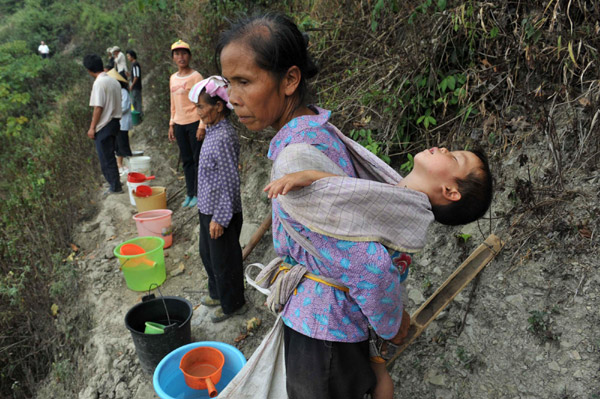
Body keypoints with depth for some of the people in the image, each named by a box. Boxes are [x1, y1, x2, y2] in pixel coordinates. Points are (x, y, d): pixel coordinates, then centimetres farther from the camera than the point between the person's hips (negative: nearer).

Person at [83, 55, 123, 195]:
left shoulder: (99, 83, -17)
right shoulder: (114, 81, 8)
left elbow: (98, 107, -20)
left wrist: (92, 127, -13)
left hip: (104, 125, -9)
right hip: (114, 122, 9)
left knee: (106, 157, 1)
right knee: (109, 155, 20)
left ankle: (115, 187, 8)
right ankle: (114, 182, 30)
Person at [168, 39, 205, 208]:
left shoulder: (196, 77, -8)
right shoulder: (173, 78, 12)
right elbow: (173, 104, 18)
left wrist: (202, 126, -16)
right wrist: (171, 124, 14)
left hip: (194, 123, -7)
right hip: (179, 124, 7)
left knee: (197, 159, 1)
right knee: (186, 160, 11)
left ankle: (198, 194, 11)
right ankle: (190, 194, 20)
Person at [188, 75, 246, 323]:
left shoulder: (224, 138, -25)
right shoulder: (213, 131, 5)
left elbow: (230, 182, -25)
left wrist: (219, 219, -21)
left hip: (221, 213, -10)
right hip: (208, 209, 10)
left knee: (224, 260, 8)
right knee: (208, 254, 24)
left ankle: (232, 304, 29)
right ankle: (217, 293, 45)